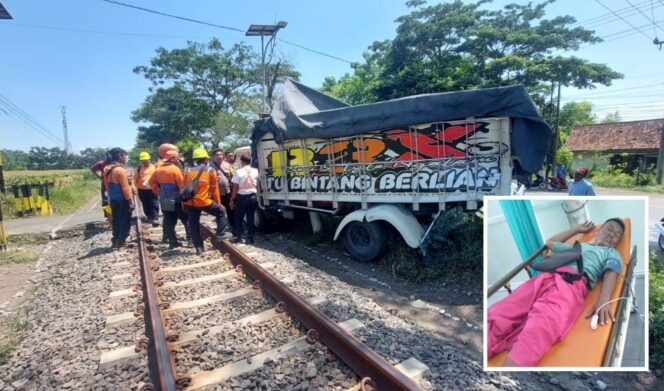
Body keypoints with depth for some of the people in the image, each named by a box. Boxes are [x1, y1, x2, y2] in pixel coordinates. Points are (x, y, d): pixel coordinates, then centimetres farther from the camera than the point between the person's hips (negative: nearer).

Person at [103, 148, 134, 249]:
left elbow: (107, 185, 17)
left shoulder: (107, 169, 9)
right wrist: (130, 201, -17)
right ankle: (120, 242, 2)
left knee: (116, 221, 16)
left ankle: (115, 241, 23)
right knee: (125, 221, 1)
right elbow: (125, 187, -20)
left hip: (112, 199, 8)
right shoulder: (120, 169, -18)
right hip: (122, 200, -8)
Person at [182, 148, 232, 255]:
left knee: (194, 225, 13)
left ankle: (199, 248, 16)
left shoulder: (189, 171, 16)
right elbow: (214, 189, 5)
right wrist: (218, 203, 14)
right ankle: (221, 233, 12)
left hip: (189, 203, 4)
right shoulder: (210, 170, 4)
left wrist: (184, 205, 25)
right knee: (221, 211, 18)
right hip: (203, 201, -4)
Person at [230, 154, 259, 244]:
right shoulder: (255, 171, 2)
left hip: (242, 197, -3)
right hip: (253, 196, 4)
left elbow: (235, 188, -7)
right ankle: (250, 238, 10)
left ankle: (238, 236, 10)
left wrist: (232, 199, -1)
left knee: (238, 217, 11)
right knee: (251, 218, 8)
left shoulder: (239, 172, -9)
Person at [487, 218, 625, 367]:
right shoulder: (576, 246, 41)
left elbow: (611, 273, 8)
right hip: (543, 278, 4)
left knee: (541, 327, -38)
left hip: (572, 283, -3)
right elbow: (550, 242, 57)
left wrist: (604, 299, -14)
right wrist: (578, 229, 64)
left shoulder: (612, 253, 30)